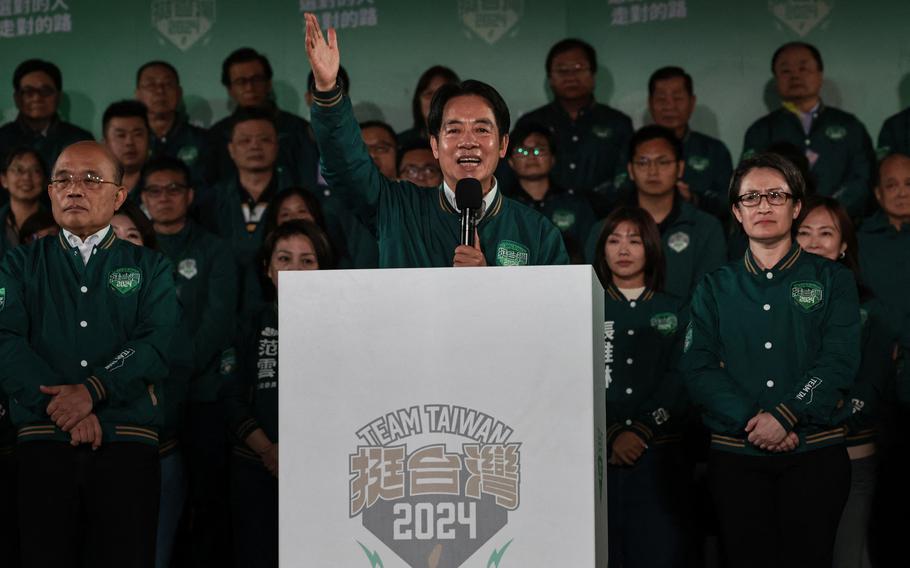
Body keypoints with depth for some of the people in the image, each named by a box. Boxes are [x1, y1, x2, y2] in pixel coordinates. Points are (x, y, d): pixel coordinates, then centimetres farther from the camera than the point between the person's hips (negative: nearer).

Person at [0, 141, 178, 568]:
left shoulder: (150, 267, 13)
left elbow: (159, 344, -3)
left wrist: (92, 391, -18)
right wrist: (61, 405, -16)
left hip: (128, 442, 0)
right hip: (43, 441, 1)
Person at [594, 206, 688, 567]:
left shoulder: (674, 313, 12)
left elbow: (679, 382, 1)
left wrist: (640, 431, -12)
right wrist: (611, 435, -12)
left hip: (658, 454, 0)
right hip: (598, 454, 0)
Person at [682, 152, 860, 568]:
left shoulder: (832, 280, 7)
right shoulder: (715, 287, 11)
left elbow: (839, 362, -5)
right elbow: (698, 369, 0)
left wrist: (783, 416, -17)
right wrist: (751, 421, -14)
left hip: (815, 454, -1)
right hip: (736, 456, 1)